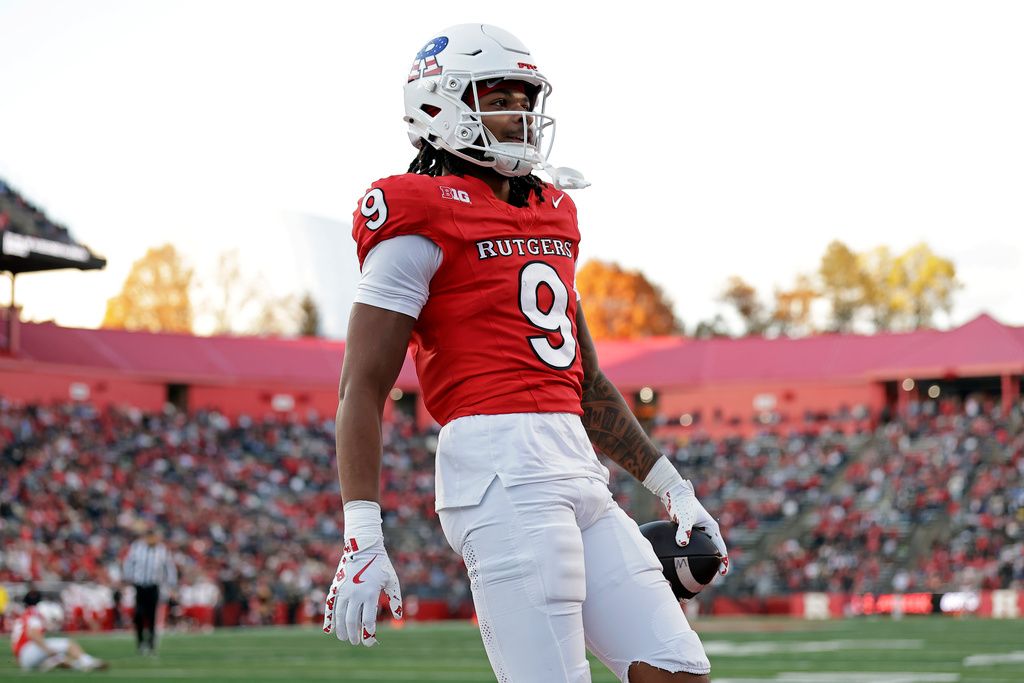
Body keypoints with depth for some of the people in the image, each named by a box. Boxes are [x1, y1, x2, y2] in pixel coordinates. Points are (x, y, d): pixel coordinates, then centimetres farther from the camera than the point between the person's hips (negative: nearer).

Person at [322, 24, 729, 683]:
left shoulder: (550, 215, 22)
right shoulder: (424, 221, -4)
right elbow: (362, 387, -9)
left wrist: (672, 487, 26)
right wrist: (362, 538, -17)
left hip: (578, 471, 8)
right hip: (500, 462, -8)